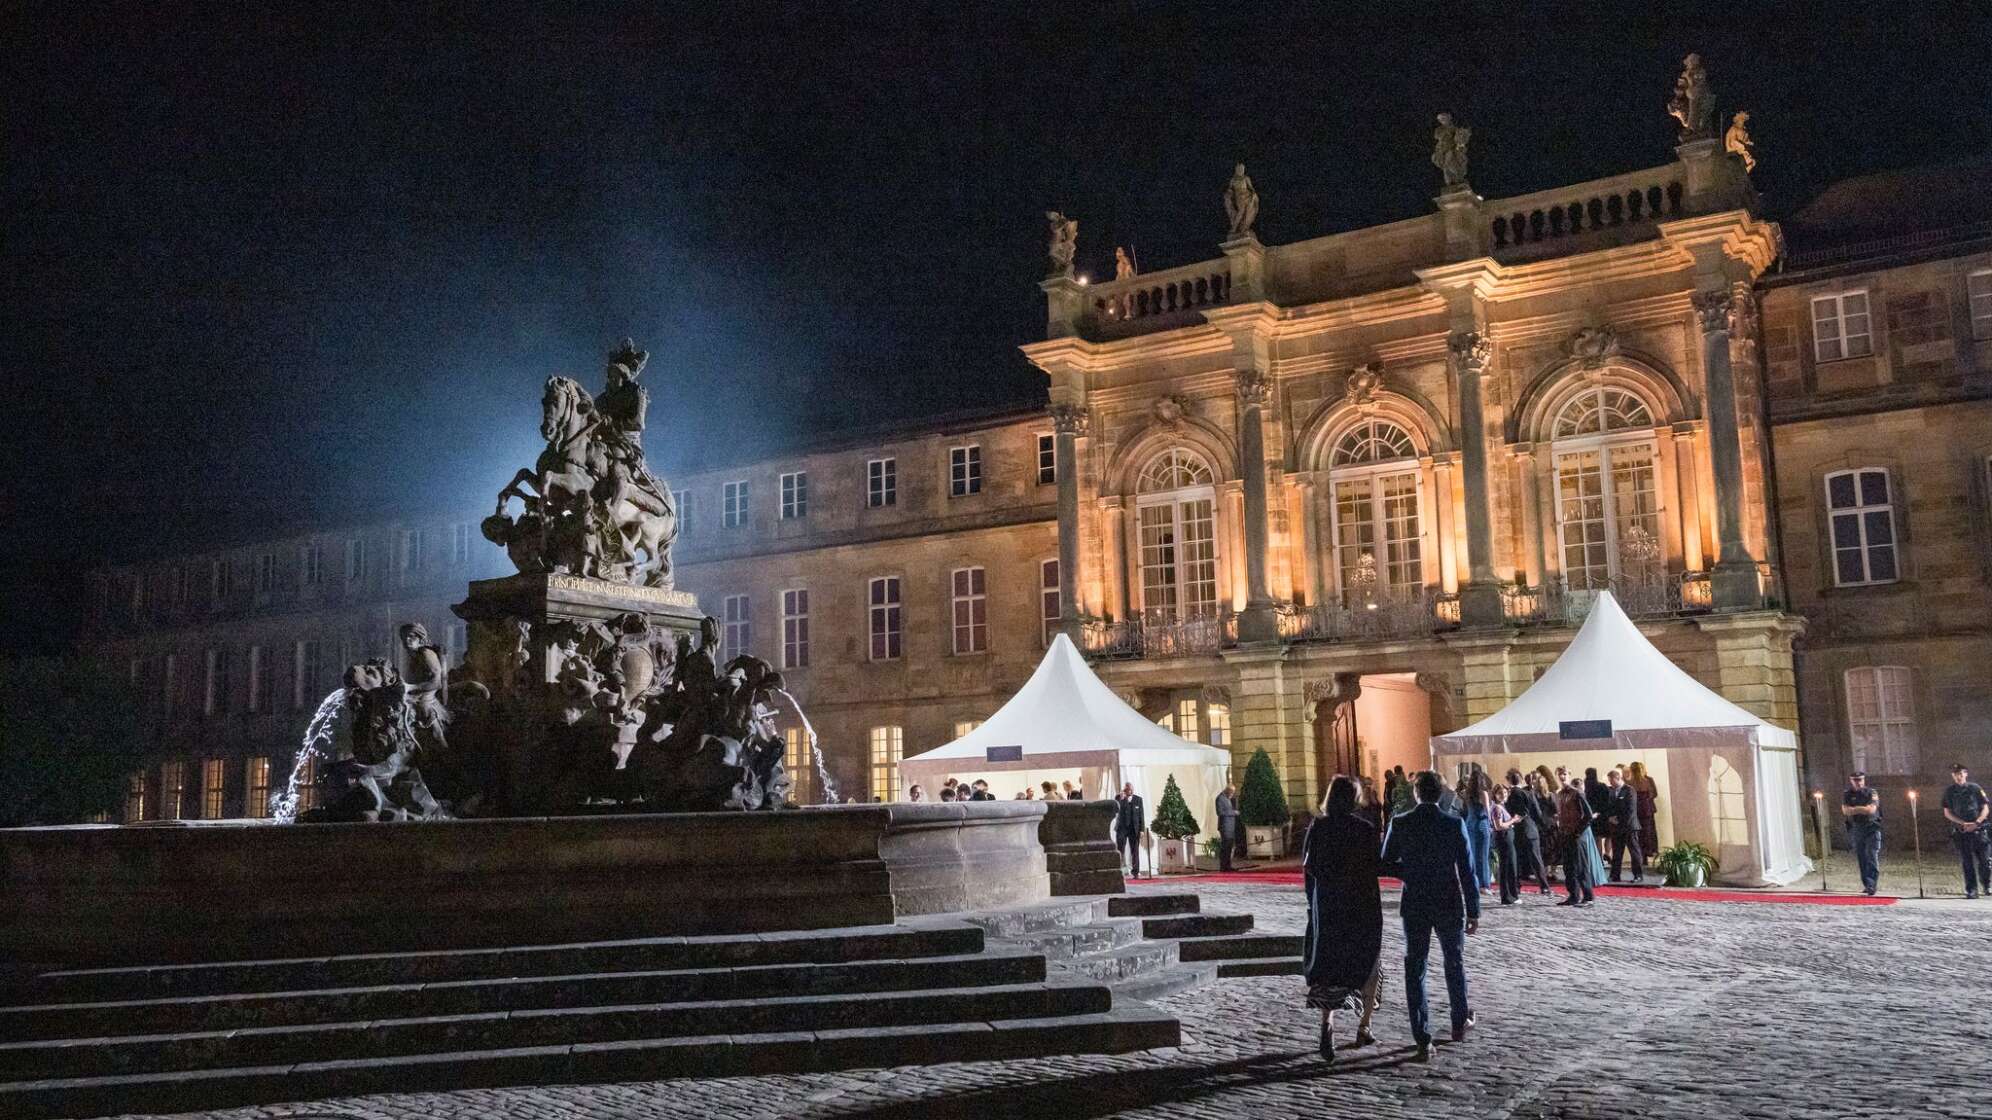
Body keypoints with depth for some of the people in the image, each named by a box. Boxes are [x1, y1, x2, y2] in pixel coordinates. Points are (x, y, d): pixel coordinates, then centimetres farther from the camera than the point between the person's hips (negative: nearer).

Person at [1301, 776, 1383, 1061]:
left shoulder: (1318, 827, -3)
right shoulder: (1366, 829, -8)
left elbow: (1308, 868, -1)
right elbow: (1375, 868, -8)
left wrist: (1313, 903, 9)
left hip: (1326, 905, 1)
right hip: (1363, 905, -1)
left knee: (1325, 967, 8)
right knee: (1367, 964, 17)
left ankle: (1327, 1022, -13)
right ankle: (1363, 1027, 21)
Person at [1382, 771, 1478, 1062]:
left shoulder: (1400, 824, -8)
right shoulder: (1454, 824, -10)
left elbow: (1386, 864, -1)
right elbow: (1467, 871, -8)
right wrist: (1473, 912, -2)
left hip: (1414, 907, 0)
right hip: (1450, 906, 0)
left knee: (1415, 970, 5)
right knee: (1454, 964, 21)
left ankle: (1423, 1040, 3)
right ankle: (1459, 1023, 37)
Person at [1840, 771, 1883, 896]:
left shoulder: (1871, 793, 3)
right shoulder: (1847, 795, 9)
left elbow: (1872, 809, -12)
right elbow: (1845, 811, -6)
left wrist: (1855, 808, -8)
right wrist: (1863, 809, -13)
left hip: (1871, 829, -3)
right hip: (1855, 829, 3)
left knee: (1872, 858, -12)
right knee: (1861, 859, 4)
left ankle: (1871, 885, -16)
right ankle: (1866, 885, 11)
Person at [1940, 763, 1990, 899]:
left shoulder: (1975, 788, 3)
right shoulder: (1949, 792, 6)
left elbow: (1985, 809, 4)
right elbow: (1947, 813, 6)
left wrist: (1976, 823, -10)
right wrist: (1963, 823, -7)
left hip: (1978, 829, -1)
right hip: (1960, 831, 1)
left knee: (1984, 860, -1)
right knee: (1967, 862, -1)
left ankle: (1987, 886, 18)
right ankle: (1971, 890, 2)